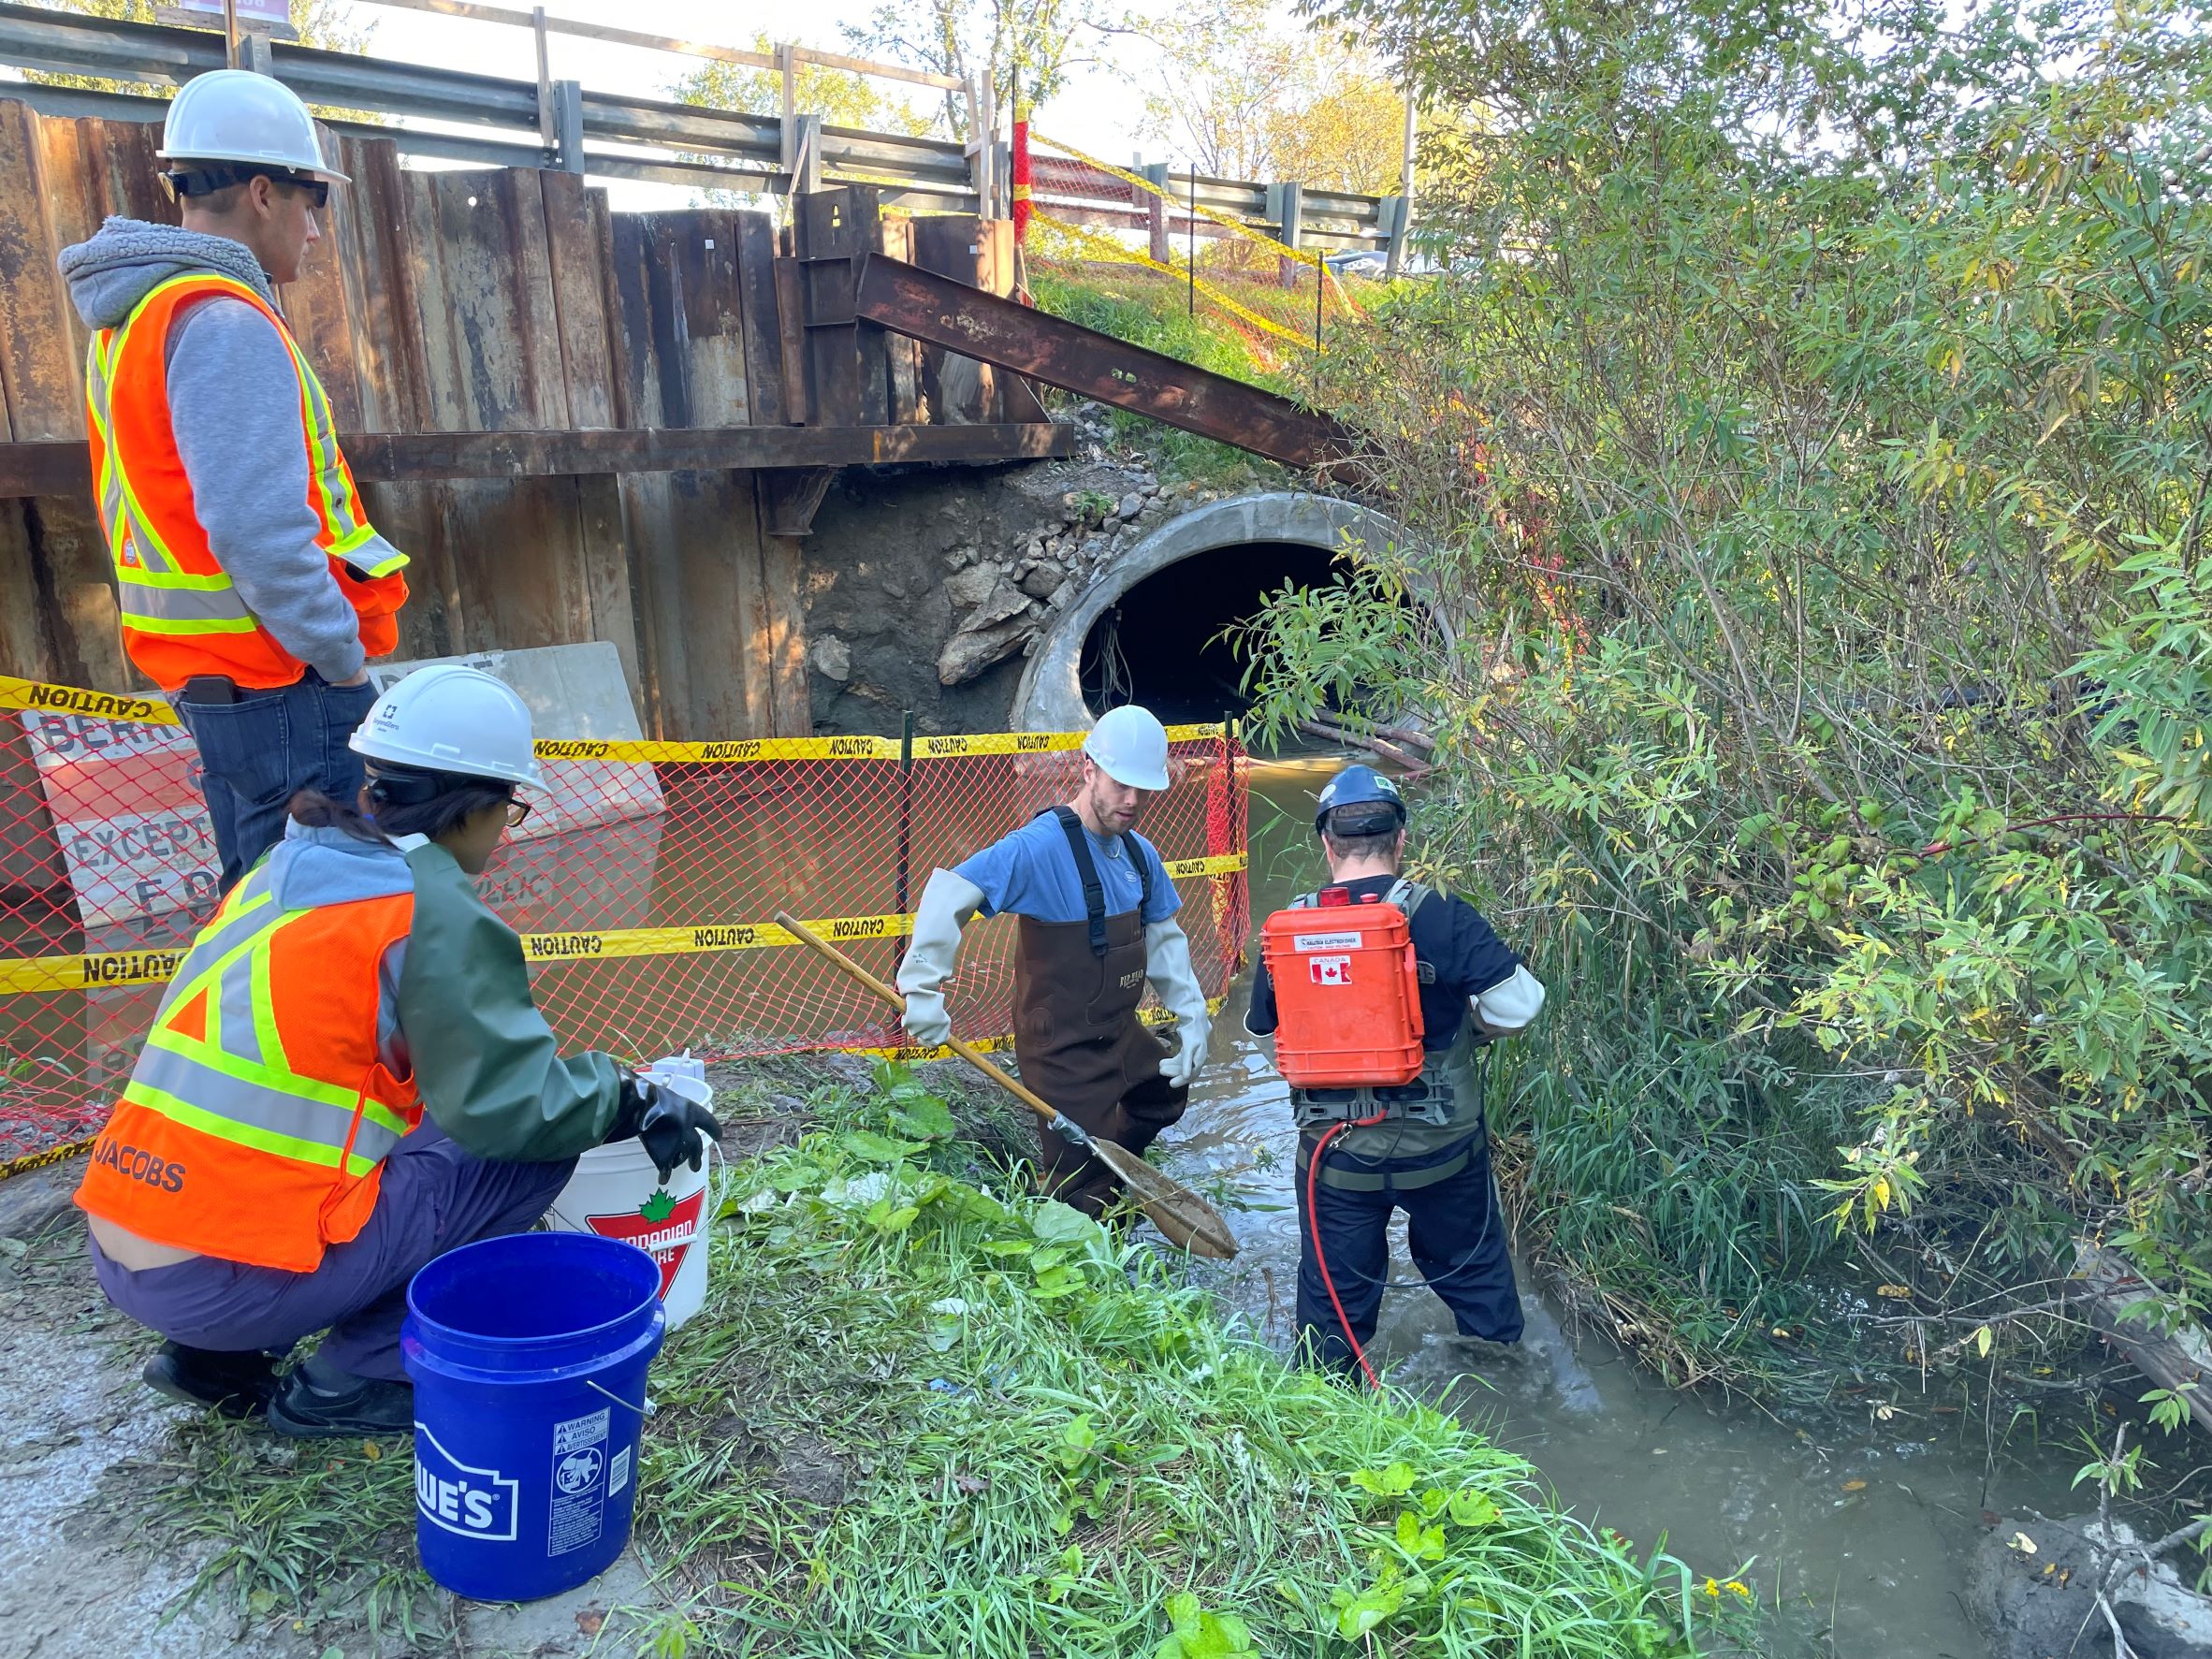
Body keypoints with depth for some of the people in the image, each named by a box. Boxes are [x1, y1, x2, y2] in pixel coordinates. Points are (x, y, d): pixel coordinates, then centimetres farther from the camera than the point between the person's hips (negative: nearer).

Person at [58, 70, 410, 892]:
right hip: (285, 688, -10)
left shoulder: (137, 318, 15)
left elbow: (173, 506, 18)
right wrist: (344, 661, -15)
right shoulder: (224, 324, -16)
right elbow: (260, 532, -25)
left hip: (211, 674, 10)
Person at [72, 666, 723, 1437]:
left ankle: (217, 1357, 18)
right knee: (536, 1153, -1)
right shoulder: (431, 910, -13)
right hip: (230, 1279, -8)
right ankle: (355, 1380, 4)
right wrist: (633, 1100, 2)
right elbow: (513, 1109, -16)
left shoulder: (291, 866, 11)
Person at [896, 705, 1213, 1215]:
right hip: (1062, 1049, -8)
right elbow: (950, 892, -31)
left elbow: (1163, 940, 12)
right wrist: (923, 988, -35)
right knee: (1083, 1192, 1)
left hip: (1122, 1035, 8)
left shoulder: (1140, 855, 2)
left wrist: (1192, 1015, 6)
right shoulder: (1042, 846, -24)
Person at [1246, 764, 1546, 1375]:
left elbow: (1263, 1029, 5)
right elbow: (1517, 1006, -15)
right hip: (1440, 1144, -1)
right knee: (1470, 1266, 23)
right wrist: (1459, 1028, 4)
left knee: (1334, 1295, 17)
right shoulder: (1442, 917, -16)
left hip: (1334, 1154, 1)